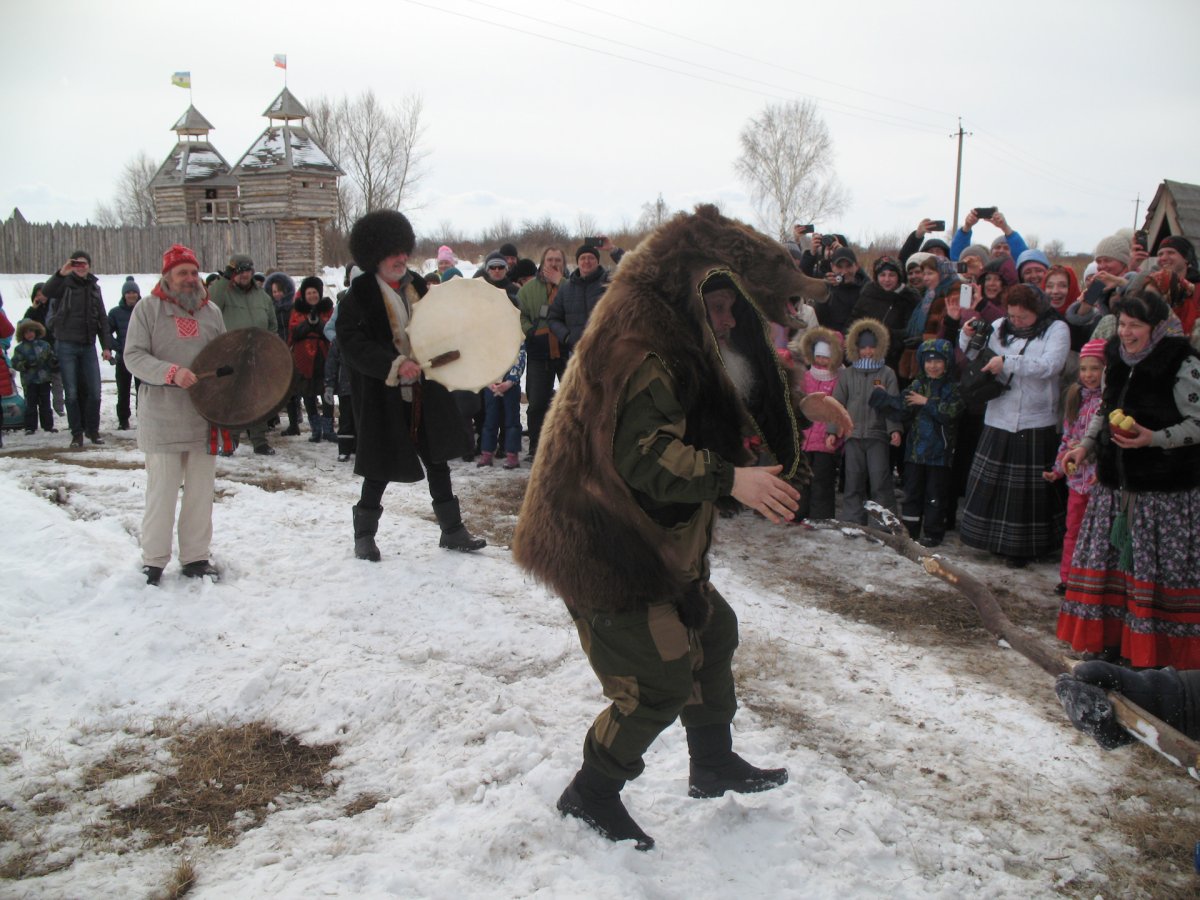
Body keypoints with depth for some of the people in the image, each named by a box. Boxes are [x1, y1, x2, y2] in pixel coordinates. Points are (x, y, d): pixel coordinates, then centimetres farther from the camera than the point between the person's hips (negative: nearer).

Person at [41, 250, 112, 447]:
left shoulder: (94, 287, 12)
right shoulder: (65, 284, 0)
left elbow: (102, 319, 14)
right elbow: (47, 291, -23)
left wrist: (106, 346, 7)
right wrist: (61, 274, -39)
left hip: (88, 346, 3)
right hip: (66, 345, -3)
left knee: (94, 391, 0)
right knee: (72, 392, 1)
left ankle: (92, 430, 14)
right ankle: (77, 433, 9)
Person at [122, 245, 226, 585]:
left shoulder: (211, 312, 12)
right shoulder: (147, 309, 0)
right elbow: (133, 356, -8)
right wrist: (171, 372, -22)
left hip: (204, 416, 4)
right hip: (162, 419, -4)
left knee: (201, 490, 8)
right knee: (162, 490, -1)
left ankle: (196, 557, 18)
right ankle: (154, 561, 11)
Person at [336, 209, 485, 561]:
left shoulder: (418, 285, 9)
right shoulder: (359, 295, -9)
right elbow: (353, 344, -18)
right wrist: (393, 365, -30)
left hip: (425, 393, 5)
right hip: (382, 397, -5)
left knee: (437, 461, 10)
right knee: (381, 469, 4)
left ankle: (452, 530, 21)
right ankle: (364, 535, 23)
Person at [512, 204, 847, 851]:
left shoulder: (677, 340, 9)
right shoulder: (639, 352, -24)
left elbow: (735, 406, 23)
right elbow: (643, 454, -34)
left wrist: (800, 409, 13)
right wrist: (730, 479, -38)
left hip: (656, 539, 11)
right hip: (608, 548, -11)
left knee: (712, 632, 21)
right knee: (661, 681, -4)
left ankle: (714, 766, 41)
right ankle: (590, 794, 19)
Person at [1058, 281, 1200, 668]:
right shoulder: (1118, 357, 9)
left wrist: (1153, 438, -25)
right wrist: (1085, 446, 9)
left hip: (1166, 490, -7)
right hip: (1117, 482, 7)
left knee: (1159, 571, -1)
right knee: (1108, 561, 11)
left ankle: (1153, 654, 8)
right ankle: (1112, 641, 23)